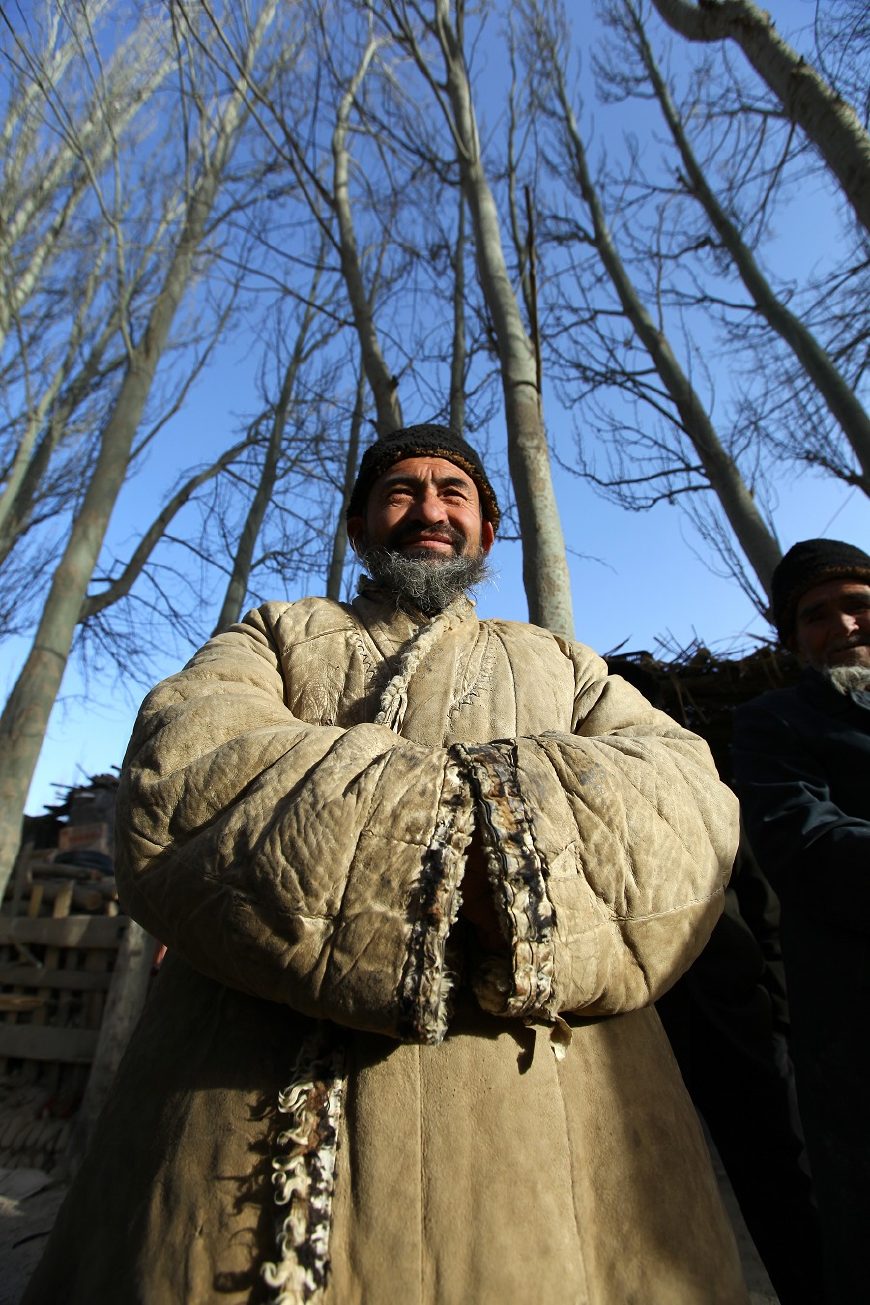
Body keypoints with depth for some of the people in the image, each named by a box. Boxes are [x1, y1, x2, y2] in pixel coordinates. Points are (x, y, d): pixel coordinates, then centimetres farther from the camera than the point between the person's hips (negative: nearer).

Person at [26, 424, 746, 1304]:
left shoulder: (556, 662, 19)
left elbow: (685, 800, 2)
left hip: (522, 1091, 2)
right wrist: (469, 837, -16)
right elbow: (179, 766, -6)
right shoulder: (281, 633, 16)